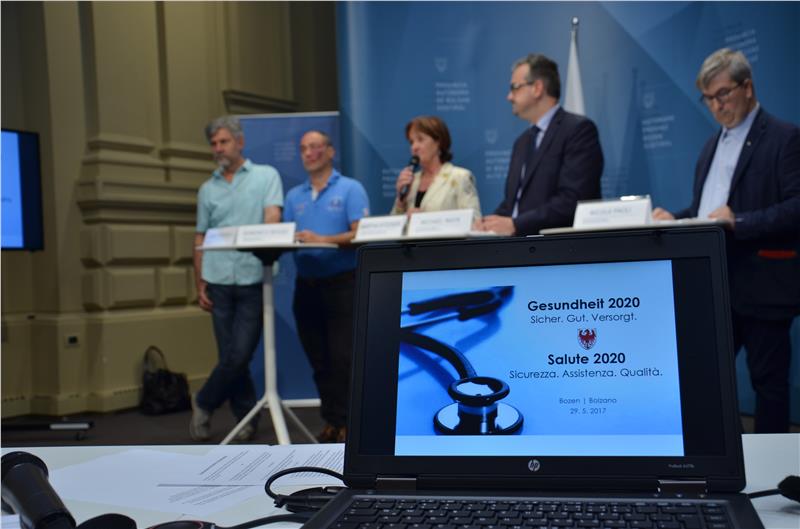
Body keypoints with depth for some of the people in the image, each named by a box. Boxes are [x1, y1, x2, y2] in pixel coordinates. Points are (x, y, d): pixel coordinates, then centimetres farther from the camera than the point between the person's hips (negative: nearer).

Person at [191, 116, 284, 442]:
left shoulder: (266, 176, 5)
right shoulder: (208, 189, 14)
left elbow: (272, 219, -7)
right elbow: (200, 239, 15)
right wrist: (200, 285, 8)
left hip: (253, 280, -3)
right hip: (219, 282, 3)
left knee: (239, 355, -5)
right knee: (230, 356, 5)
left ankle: (204, 404, 17)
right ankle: (246, 418, 20)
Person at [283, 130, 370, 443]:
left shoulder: (350, 189, -2)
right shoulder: (294, 196, 15)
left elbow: (360, 234, -13)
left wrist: (324, 240, -25)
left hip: (342, 282, -5)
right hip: (306, 284, 6)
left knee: (343, 356, -6)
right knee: (319, 359, 9)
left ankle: (349, 421, 3)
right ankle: (331, 420, 19)